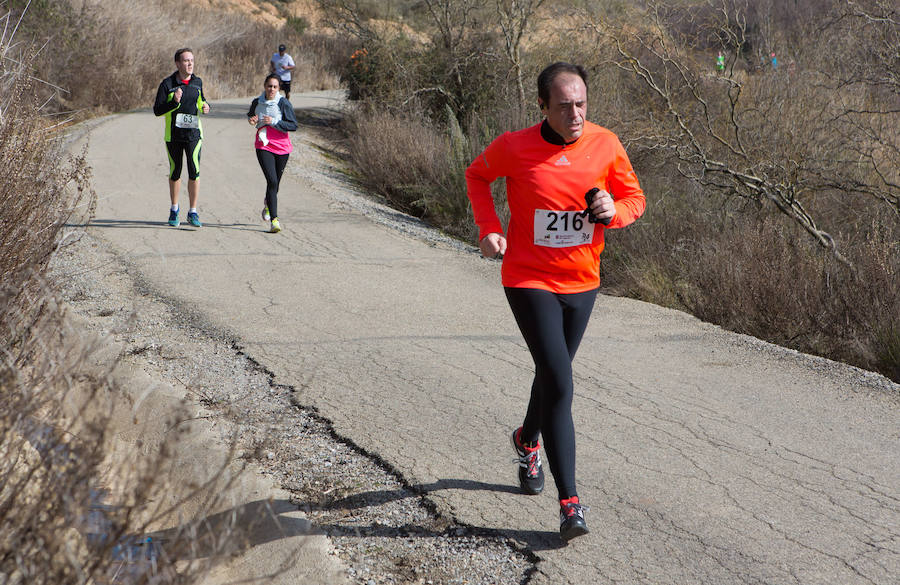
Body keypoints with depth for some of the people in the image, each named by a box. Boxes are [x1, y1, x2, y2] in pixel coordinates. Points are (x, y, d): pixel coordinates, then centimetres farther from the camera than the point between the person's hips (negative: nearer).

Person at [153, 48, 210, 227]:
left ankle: (193, 212, 0)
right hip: (173, 136, -1)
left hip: (194, 133, 1)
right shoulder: (167, 84, -7)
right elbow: (157, 110, -9)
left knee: (194, 172, -9)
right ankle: (174, 209, 30)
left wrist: (205, 106, 0)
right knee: (175, 173, 10)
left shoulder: (197, 82, 5)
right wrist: (174, 102, -24)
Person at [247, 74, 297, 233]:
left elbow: (293, 125, -9)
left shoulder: (283, 103, -5)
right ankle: (274, 219, -19)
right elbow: (251, 115, 27)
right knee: (272, 180, -17)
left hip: (282, 146, 0)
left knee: (275, 183, 13)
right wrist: (251, 120, 4)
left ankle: (268, 205, 47)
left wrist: (274, 122, -18)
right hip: (264, 146, 0)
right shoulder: (257, 102, 5)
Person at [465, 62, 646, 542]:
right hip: (530, 281, -4)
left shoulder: (606, 145, -6)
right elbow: (477, 175, 8)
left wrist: (613, 211, -17)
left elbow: (635, 197, 6)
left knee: (553, 374, 21)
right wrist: (489, 228, -6)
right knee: (559, 385, -15)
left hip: (582, 283, 4)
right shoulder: (514, 147, -12)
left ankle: (527, 440, 54)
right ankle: (569, 503, -13)